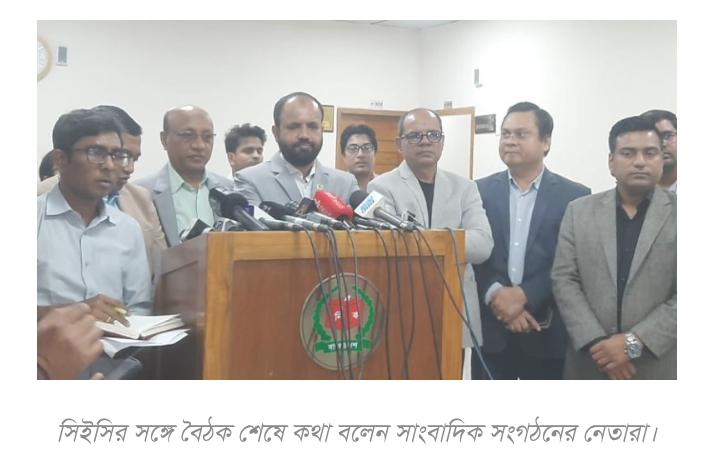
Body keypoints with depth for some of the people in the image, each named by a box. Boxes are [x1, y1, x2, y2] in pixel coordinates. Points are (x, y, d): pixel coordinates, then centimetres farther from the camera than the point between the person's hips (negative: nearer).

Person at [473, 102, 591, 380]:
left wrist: (524, 295, -15)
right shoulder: (480, 191, 6)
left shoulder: (575, 196, 1)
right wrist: (496, 296, -14)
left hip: (548, 333, -1)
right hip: (490, 329, 1)